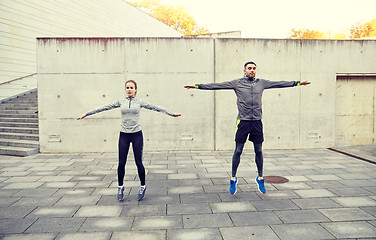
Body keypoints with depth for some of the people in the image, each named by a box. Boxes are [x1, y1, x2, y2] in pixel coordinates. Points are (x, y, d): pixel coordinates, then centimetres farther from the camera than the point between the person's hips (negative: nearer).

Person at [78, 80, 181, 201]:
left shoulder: (140, 102, 4)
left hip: (137, 134, -1)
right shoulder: (120, 102, 7)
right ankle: (120, 187, 21)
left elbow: (156, 108, 5)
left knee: (138, 162, 2)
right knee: (121, 163, 3)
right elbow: (103, 108, 8)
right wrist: (86, 114, 9)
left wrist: (172, 114, 5)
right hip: (124, 135, 2)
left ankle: (143, 187, 19)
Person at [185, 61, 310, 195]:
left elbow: (279, 84, 16)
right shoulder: (237, 83, 1)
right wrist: (198, 86, -7)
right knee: (238, 151, 2)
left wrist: (298, 83, 19)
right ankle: (233, 179, 16)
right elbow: (217, 85, -2)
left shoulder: (261, 83, 10)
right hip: (243, 121, -3)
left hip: (257, 121, 3)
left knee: (259, 151, 9)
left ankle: (260, 178, 25)